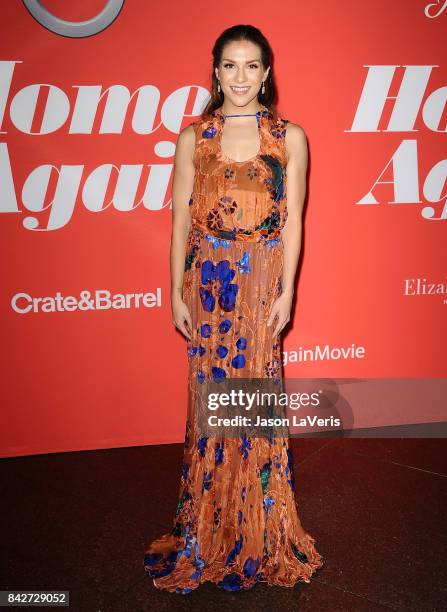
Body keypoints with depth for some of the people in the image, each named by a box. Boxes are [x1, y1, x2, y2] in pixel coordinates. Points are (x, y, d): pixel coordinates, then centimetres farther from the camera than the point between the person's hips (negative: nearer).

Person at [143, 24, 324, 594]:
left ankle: (256, 530, 26)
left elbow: (292, 221, 0)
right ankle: (210, 523, 27)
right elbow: (181, 219, 3)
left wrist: (286, 291, -5)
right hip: (207, 277, 1)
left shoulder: (290, 136, 1)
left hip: (262, 277, -1)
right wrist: (177, 291, -1)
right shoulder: (193, 137, 4)